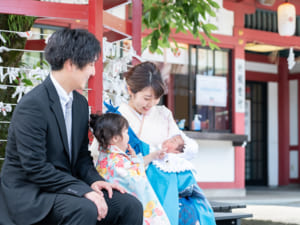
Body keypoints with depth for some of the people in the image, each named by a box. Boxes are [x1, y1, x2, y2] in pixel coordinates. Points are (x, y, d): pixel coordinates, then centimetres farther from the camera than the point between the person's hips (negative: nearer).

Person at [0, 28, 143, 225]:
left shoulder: (80, 103, 8)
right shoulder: (33, 105, -19)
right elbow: (35, 168, -23)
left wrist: (93, 179, -5)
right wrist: (82, 190, -26)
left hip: (65, 186, 8)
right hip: (30, 194, -8)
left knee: (131, 206, -10)